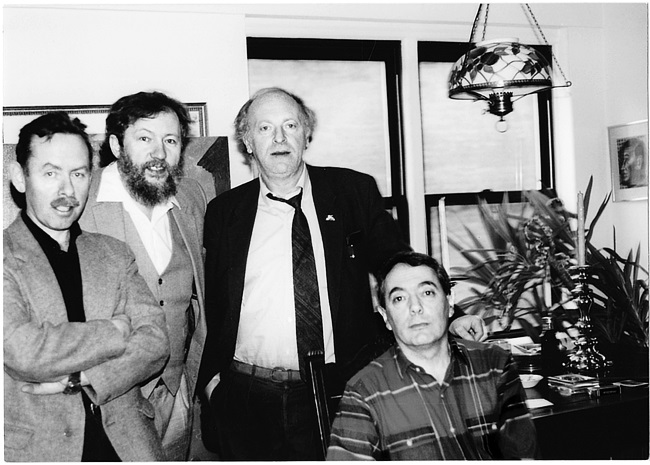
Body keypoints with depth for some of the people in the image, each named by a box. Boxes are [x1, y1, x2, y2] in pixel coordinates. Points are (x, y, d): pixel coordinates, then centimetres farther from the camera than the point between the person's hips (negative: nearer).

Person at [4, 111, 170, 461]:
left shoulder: (115, 254, 7)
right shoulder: (7, 257, -7)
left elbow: (155, 341, -2)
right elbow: (23, 352, -20)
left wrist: (78, 378, -14)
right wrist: (116, 330, -10)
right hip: (37, 447, -3)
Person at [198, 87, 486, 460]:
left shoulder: (353, 191, 3)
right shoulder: (224, 212, 5)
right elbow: (210, 304, 9)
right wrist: (211, 377, 0)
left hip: (342, 393, -1)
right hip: (249, 401, 1)